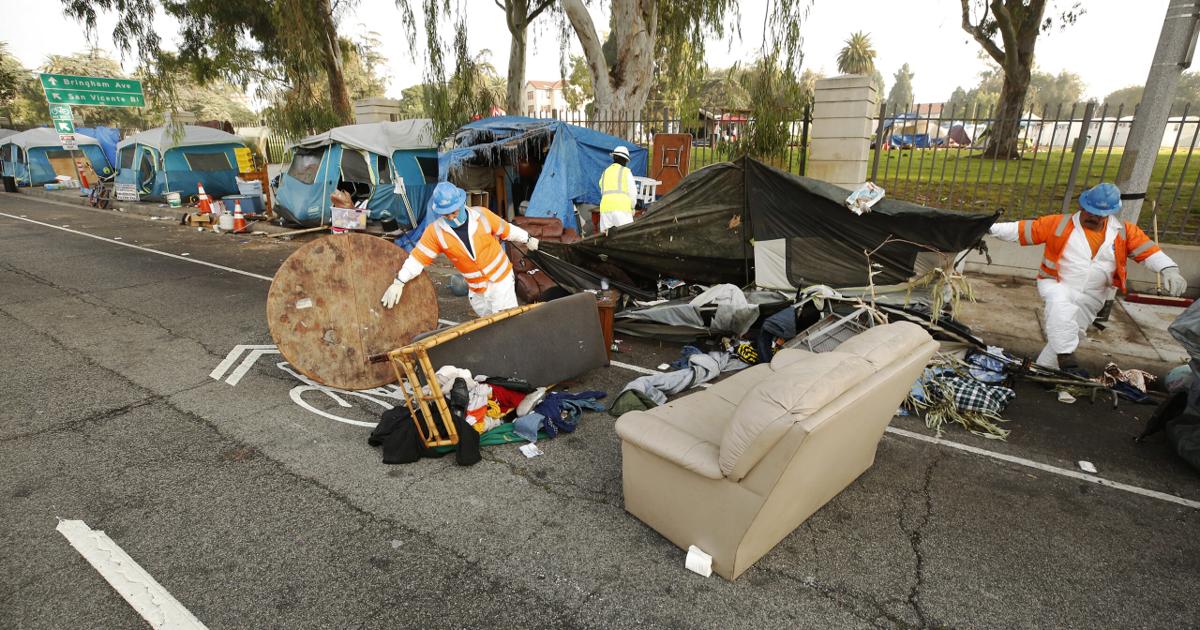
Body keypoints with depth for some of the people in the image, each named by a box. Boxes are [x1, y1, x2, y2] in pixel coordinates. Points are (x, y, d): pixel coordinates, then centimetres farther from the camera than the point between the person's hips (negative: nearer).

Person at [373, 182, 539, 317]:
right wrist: (399, 282, -14)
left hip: (501, 279, -2)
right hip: (477, 291, 2)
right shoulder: (435, 231, -13)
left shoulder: (482, 215, -15)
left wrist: (528, 240, 12)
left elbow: (506, 229, 0)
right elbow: (418, 257, -10)